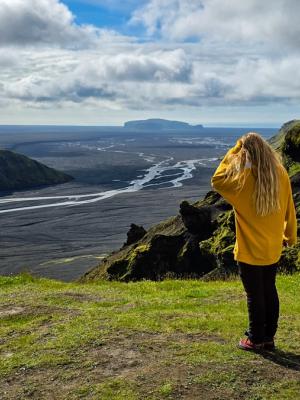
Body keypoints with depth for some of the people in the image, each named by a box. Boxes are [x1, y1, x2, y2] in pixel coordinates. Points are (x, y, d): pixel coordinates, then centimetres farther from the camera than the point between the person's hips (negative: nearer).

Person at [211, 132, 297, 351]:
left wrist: (232, 153, -7)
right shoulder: (281, 174, -4)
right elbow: (289, 208, 5)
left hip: (250, 250, -5)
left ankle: (255, 339, 19)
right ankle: (269, 337, 27)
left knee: (255, 296, 6)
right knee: (270, 292, 16)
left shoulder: (245, 179, -20)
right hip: (273, 249, 6)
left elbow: (217, 181, -5)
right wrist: (290, 236, 18)